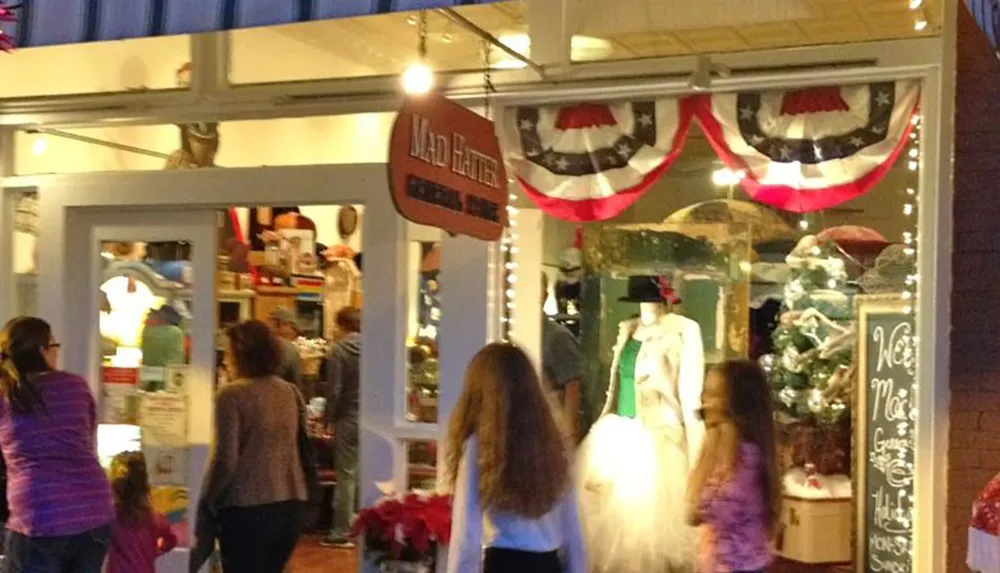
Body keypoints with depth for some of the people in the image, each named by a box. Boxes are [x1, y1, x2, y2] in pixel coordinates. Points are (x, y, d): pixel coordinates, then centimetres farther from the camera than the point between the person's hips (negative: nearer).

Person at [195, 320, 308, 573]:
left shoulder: (232, 394, -10)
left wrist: (205, 509, -2)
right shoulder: (290, 392, 9)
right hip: (291, 507, 6)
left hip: (248, 509, -6)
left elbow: (225, 460, -13)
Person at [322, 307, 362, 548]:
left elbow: (334, 390, -12)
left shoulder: (339, 350, -10)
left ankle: (342, 532, 5)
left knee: (346, 475, 1)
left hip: (348, 419, -4)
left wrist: (330, 417, 2)